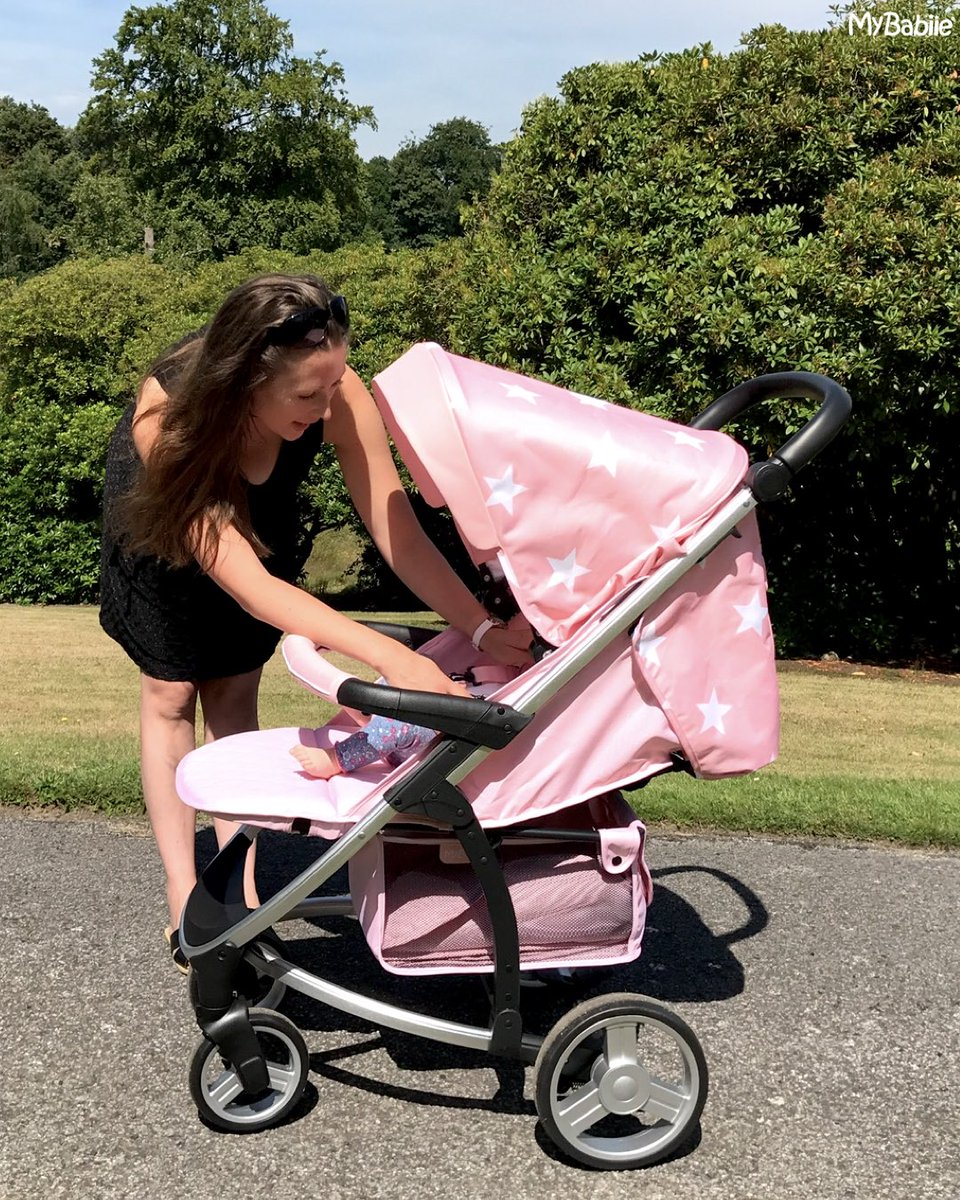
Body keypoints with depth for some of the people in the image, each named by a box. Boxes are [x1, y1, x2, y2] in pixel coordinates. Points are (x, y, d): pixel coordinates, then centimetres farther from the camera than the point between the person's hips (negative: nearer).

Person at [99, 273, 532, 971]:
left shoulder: (339, 396, -37)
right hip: (160, 518, -2)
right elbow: (245, 581, -48)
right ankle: (184, 900, 10)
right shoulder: (165, 414, -44)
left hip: (258, 518, 2)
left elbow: (399, 533, -32)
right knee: (170, 693, 1)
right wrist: (385, 655, -57)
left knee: (233, 695, 2)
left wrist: (483, 629, -45)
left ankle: (241, 885, 9)